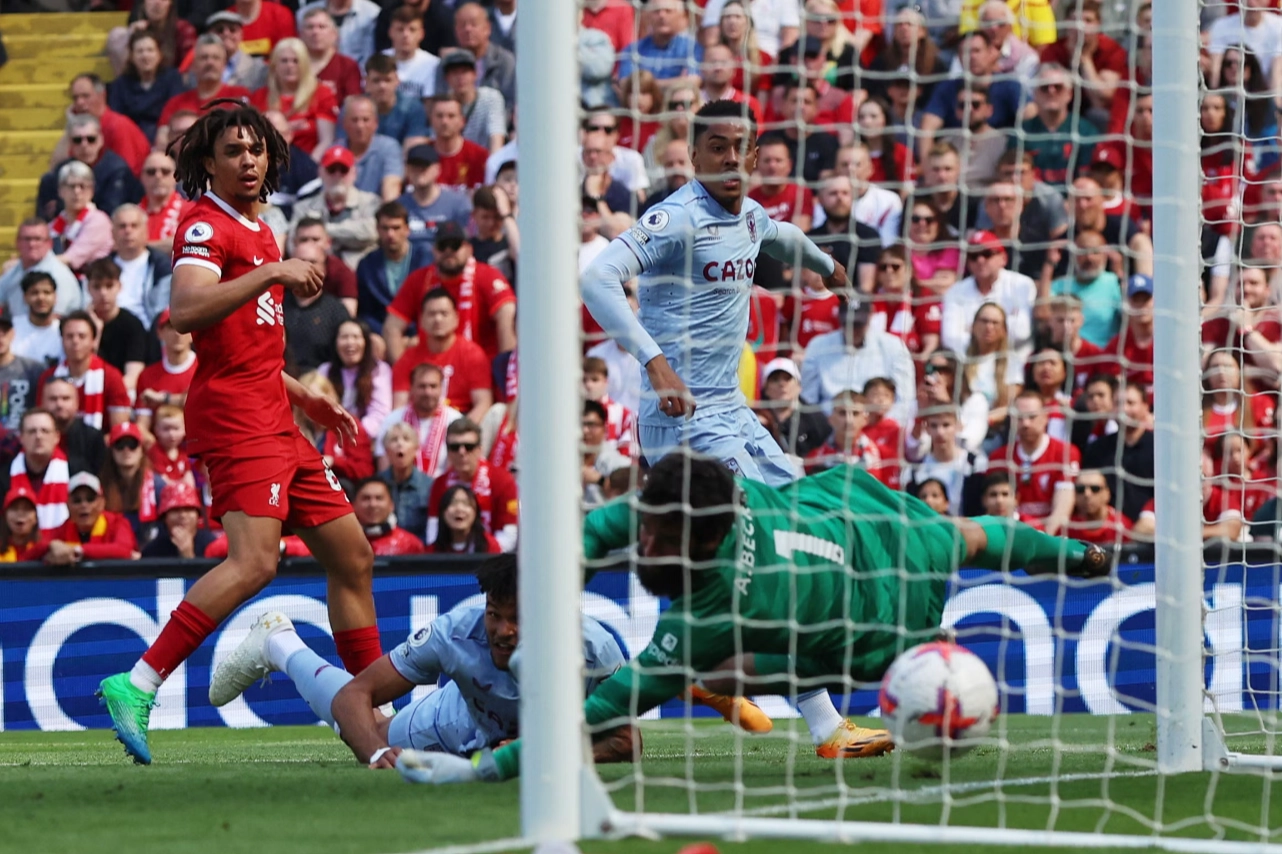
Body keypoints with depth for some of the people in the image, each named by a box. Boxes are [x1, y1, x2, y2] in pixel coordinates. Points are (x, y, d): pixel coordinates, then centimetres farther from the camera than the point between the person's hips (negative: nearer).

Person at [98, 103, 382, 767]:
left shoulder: (259, 231, 22)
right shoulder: (206, 226, -8)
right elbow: (186, 311, -27)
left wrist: (306, 398, 28)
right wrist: (272, 273, -28)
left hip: (273, 420, 10)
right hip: (234, 417, -10)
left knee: (353, 557, 12)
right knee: (254, 561, -26)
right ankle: (136, 688, -29)